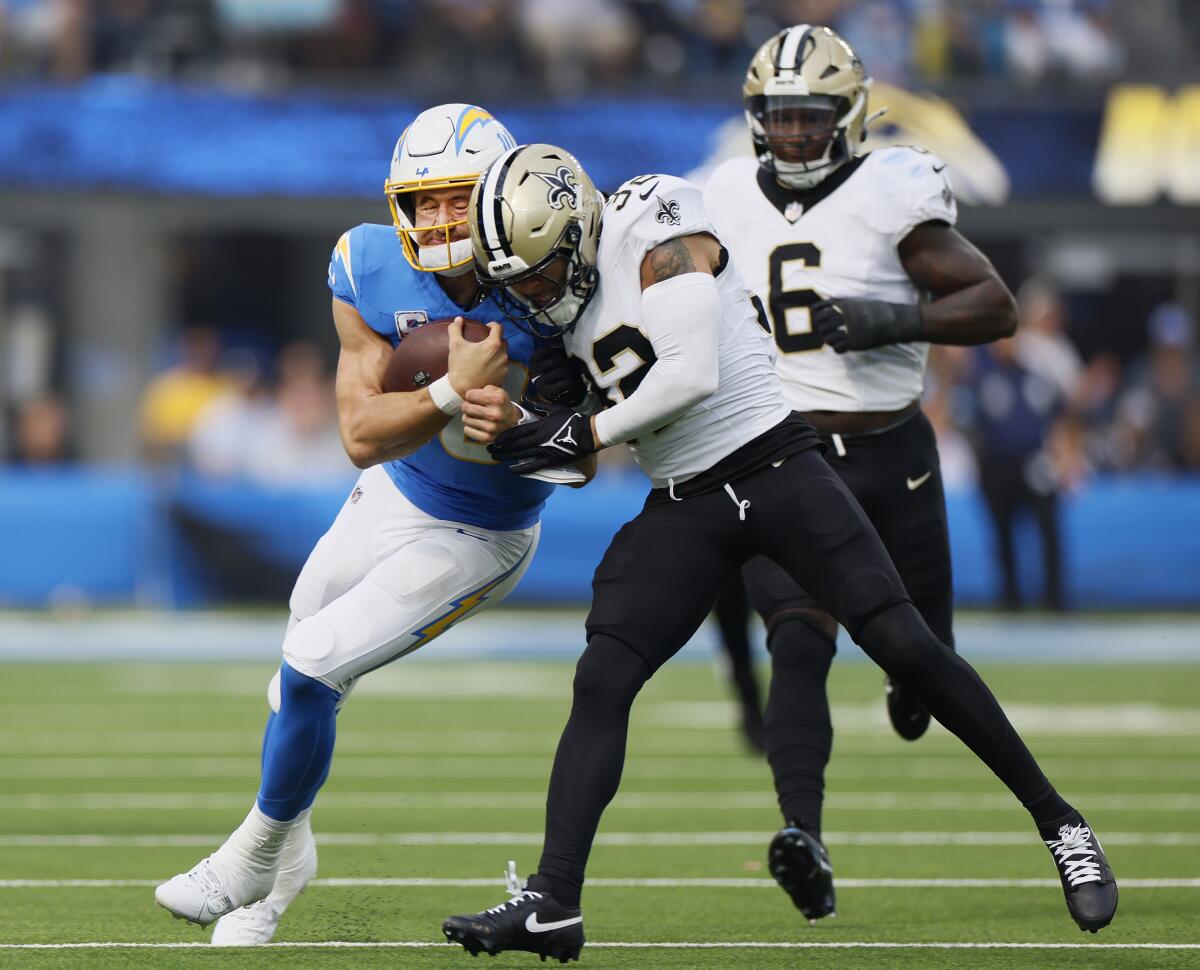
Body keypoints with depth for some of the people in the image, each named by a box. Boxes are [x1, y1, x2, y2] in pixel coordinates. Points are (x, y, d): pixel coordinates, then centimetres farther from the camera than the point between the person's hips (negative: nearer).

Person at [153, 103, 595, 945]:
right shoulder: (372, 273, -18)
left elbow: (584, 463, -17)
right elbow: (362, 435, -21)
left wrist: (520, 426, -38)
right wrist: (453, 395, -38)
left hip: (474, 541, -4)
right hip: (391, 495, 4)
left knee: (312, 669, -15)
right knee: (303, 684, 16)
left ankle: (257, 854, 9)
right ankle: (287, 852, 44)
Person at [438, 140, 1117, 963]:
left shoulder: (657, 234, -13)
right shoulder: (574, 289, 10)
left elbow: (692, 375, -22)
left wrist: (586, 433, -15)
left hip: (774, 469, -6)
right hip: (682, 508, 7)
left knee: (906, 648, -10)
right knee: (601, 681, -9)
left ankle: (1059, 822, 4)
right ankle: (554, 904, -11)